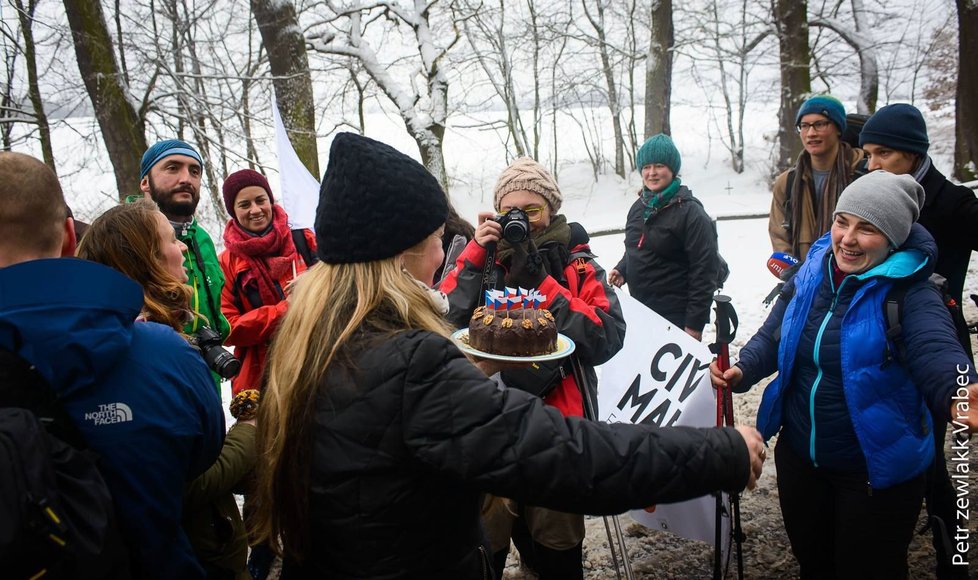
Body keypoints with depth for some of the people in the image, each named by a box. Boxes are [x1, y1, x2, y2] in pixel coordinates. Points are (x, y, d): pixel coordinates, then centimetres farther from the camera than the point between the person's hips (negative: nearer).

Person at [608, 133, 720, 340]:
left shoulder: (690, 212, -13)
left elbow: (704, 271, -17)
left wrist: (695, 324, -19)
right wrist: (621, 270, 3)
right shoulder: (639, 206, 9)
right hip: (639, 310, 7)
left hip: (675, 318, -7)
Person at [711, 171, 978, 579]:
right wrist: (742, 370, -17)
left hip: (877, 471, -5)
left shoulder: (911, 296, -18)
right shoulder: (809, 277, -3)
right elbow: (772, 337, 3)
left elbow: (936, 351, -36)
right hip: (798, 458, 5)